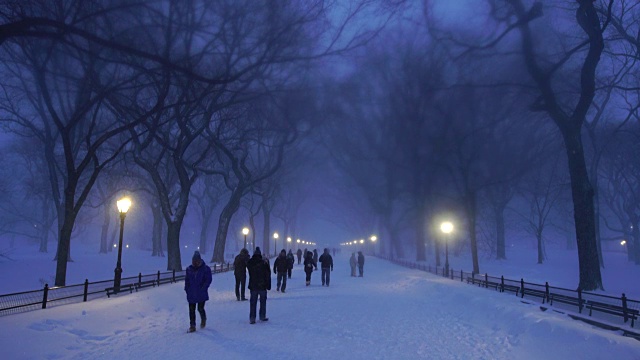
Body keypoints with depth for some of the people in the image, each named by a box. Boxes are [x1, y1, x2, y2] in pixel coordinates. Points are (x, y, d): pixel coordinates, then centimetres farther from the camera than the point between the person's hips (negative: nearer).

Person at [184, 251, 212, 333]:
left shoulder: (206, 269, -7)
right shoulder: (189, 269, 3)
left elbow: (208, 280, -6)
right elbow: (186, 280, 12)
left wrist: (203, 289, -13)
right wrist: (187, 289, 3)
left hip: (201, 294, -3)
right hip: (191, 294, 3)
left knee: (200, 308, 0)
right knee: (191, 310, 4)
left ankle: (203, 320, 31)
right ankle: (192, 325, 15)